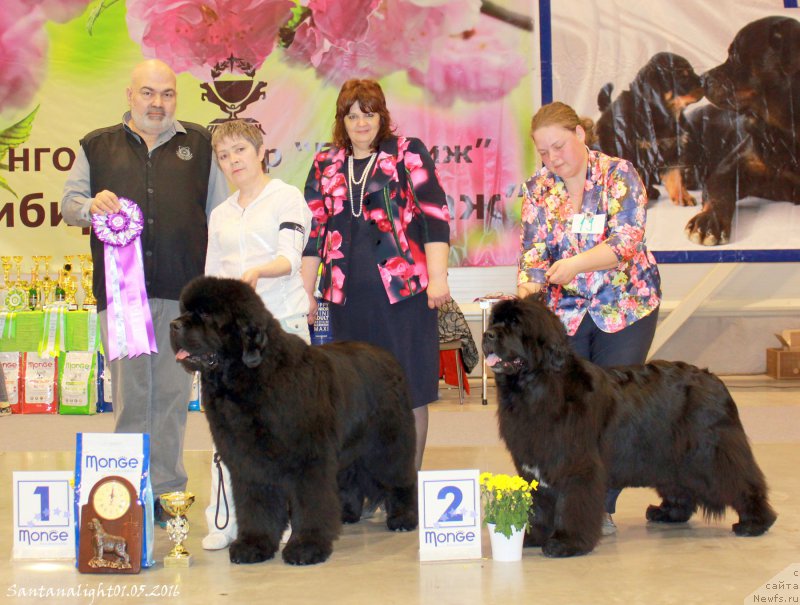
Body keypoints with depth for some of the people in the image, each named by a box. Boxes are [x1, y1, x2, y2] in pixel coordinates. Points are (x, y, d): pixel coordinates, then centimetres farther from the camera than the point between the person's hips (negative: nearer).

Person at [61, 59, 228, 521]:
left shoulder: (200, 144, 13)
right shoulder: (97, 146, 16)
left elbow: (221, 214, 11)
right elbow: (69, 203, 13)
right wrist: (91, 206, -11)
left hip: (182, 291, 0)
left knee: (173, 394, 3)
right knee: (129, 395, 1)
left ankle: (168, 491, 11)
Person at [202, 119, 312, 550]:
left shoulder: (286, 198, 3)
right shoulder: (220, 215, 19)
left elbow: (290, 257, -9)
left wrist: (258, 271, -29)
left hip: (283, 321, -4)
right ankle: (223, 522, 3)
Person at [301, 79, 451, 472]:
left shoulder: (408, 153, 4)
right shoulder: (325, 165, 14)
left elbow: (434, 215, -2)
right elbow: (313, 231, 16)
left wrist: (437, 277, -11)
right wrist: (306, 293, 13)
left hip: (404, 288, -3)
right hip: (348, 295, 3)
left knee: (410, 391, 1)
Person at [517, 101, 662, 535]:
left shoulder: (619, 176, -8)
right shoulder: (538, 189, 3)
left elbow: (627, 239, -20)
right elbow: (534, 251, -3)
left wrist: (575, 263, -35)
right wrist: (527, 291, -23)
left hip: (626, 307, -3)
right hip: (565, 311, 3)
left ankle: (602, 508, 6)